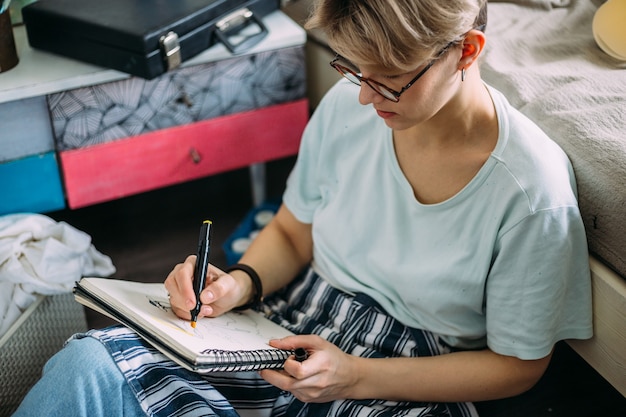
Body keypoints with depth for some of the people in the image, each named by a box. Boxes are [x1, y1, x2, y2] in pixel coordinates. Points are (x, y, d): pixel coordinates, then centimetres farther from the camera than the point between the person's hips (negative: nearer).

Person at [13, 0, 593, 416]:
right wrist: (241, 283, -13)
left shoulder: (533, 193, -19)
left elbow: (518, 363, -8)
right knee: (88, 365, -20)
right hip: (296, 323, 4)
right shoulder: (348, 106, -6)